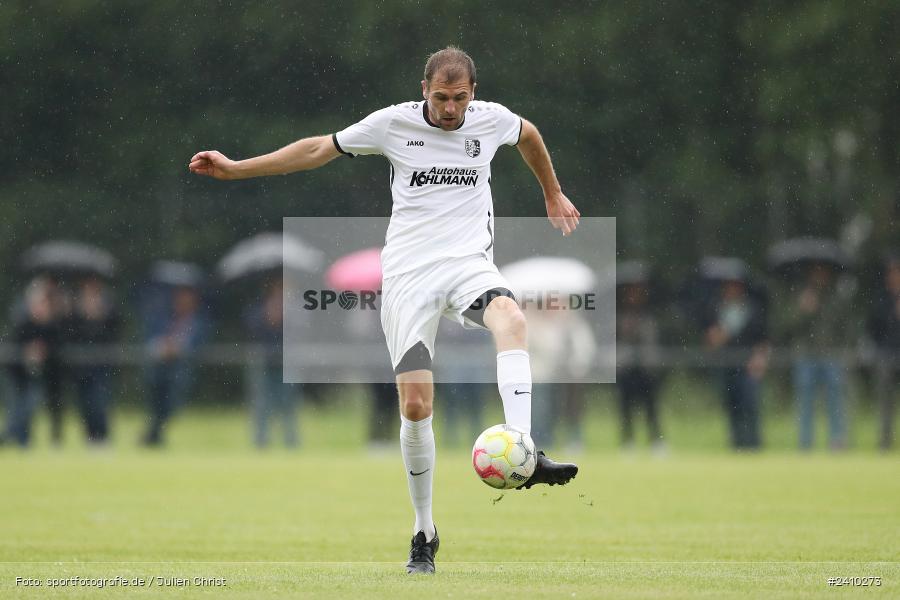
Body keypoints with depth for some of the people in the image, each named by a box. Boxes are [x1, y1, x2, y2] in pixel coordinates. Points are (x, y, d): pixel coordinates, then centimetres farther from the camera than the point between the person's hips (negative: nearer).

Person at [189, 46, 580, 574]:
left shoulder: (492, 119, 3)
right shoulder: (395, 123, -2)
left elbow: (528, 135, 28)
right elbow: (319, 149, 9)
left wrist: (554, 195, 38)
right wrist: (235, 169, 8)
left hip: (468, 263, 1)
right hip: (408, 272, -1)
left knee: (510, 319, -36)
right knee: (416, 405, -9)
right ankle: (425, 535, 9)